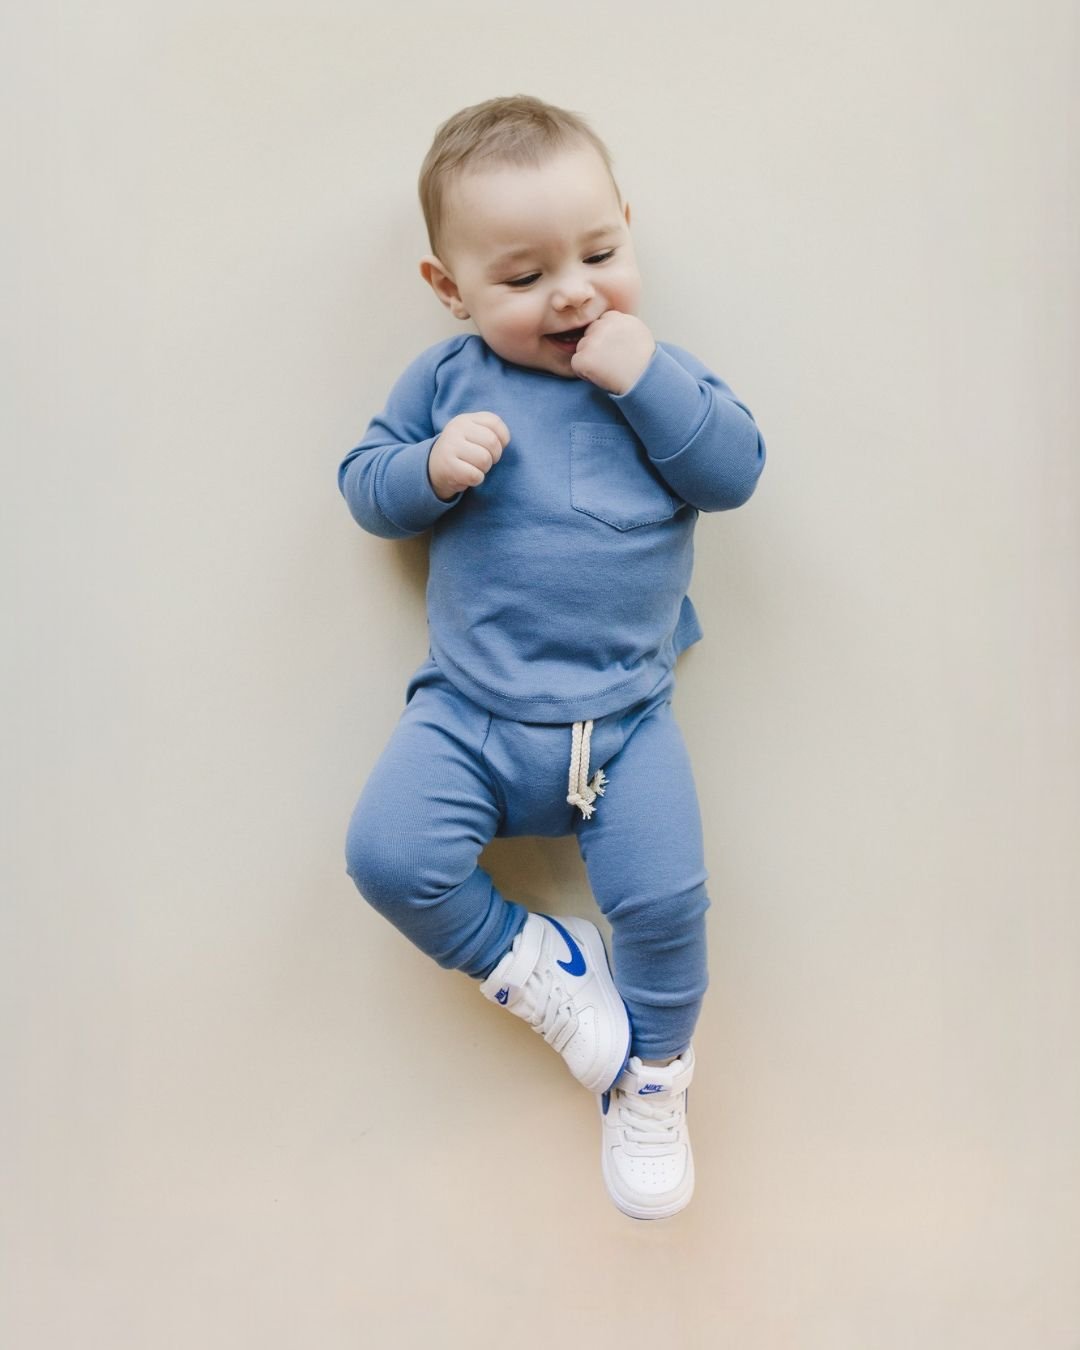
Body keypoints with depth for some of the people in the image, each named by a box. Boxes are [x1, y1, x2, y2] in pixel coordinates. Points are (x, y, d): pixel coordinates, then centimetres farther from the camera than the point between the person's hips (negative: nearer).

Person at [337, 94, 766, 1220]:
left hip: (625, 720, 0)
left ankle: (653, 1071, 19)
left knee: (664, 896, -11)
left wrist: (648, 380, -16)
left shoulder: (660, 374, 6)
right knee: (389, 853, -17)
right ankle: (530, 962, 10)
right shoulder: (444, 378, 4)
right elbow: (363, 484, 6)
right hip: (467, 712, 1)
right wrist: (431, 469, -15)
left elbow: (736, 471, -5)